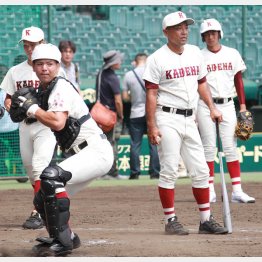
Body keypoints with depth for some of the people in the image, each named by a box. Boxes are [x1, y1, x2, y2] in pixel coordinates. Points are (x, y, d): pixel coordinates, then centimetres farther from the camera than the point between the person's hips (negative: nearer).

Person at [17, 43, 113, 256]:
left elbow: (58, 122, -26)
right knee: (42, 199, 10)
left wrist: (31, 108, -15)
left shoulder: (61, 87, -13)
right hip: (83, 154, 10)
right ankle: (68, 238, 27)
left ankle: (62, 241, -27)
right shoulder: (44, 91, 15)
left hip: (97, 151, -10)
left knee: (51, 176, -31)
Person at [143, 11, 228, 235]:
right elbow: (151, 94, -9)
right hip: (168, 118, -6)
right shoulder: (157, 59, -8)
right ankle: (171, 221, 1)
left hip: (189, 119, 6)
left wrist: (212, 107, 7)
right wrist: (152, 126, -15)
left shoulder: (195, 53, 11)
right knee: (169, 170, -5)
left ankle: (206, 220, 11)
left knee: (200, 170, 5)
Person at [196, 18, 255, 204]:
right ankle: (210, 191, 5)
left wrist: (243, 105, 5)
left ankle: (237, 190, -7)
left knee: (231, 147, -3)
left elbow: (238, 80, 11)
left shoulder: (232, 54, 8)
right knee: (209, 147, 0)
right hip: (205, 105, -1)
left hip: (227, 105, 1)